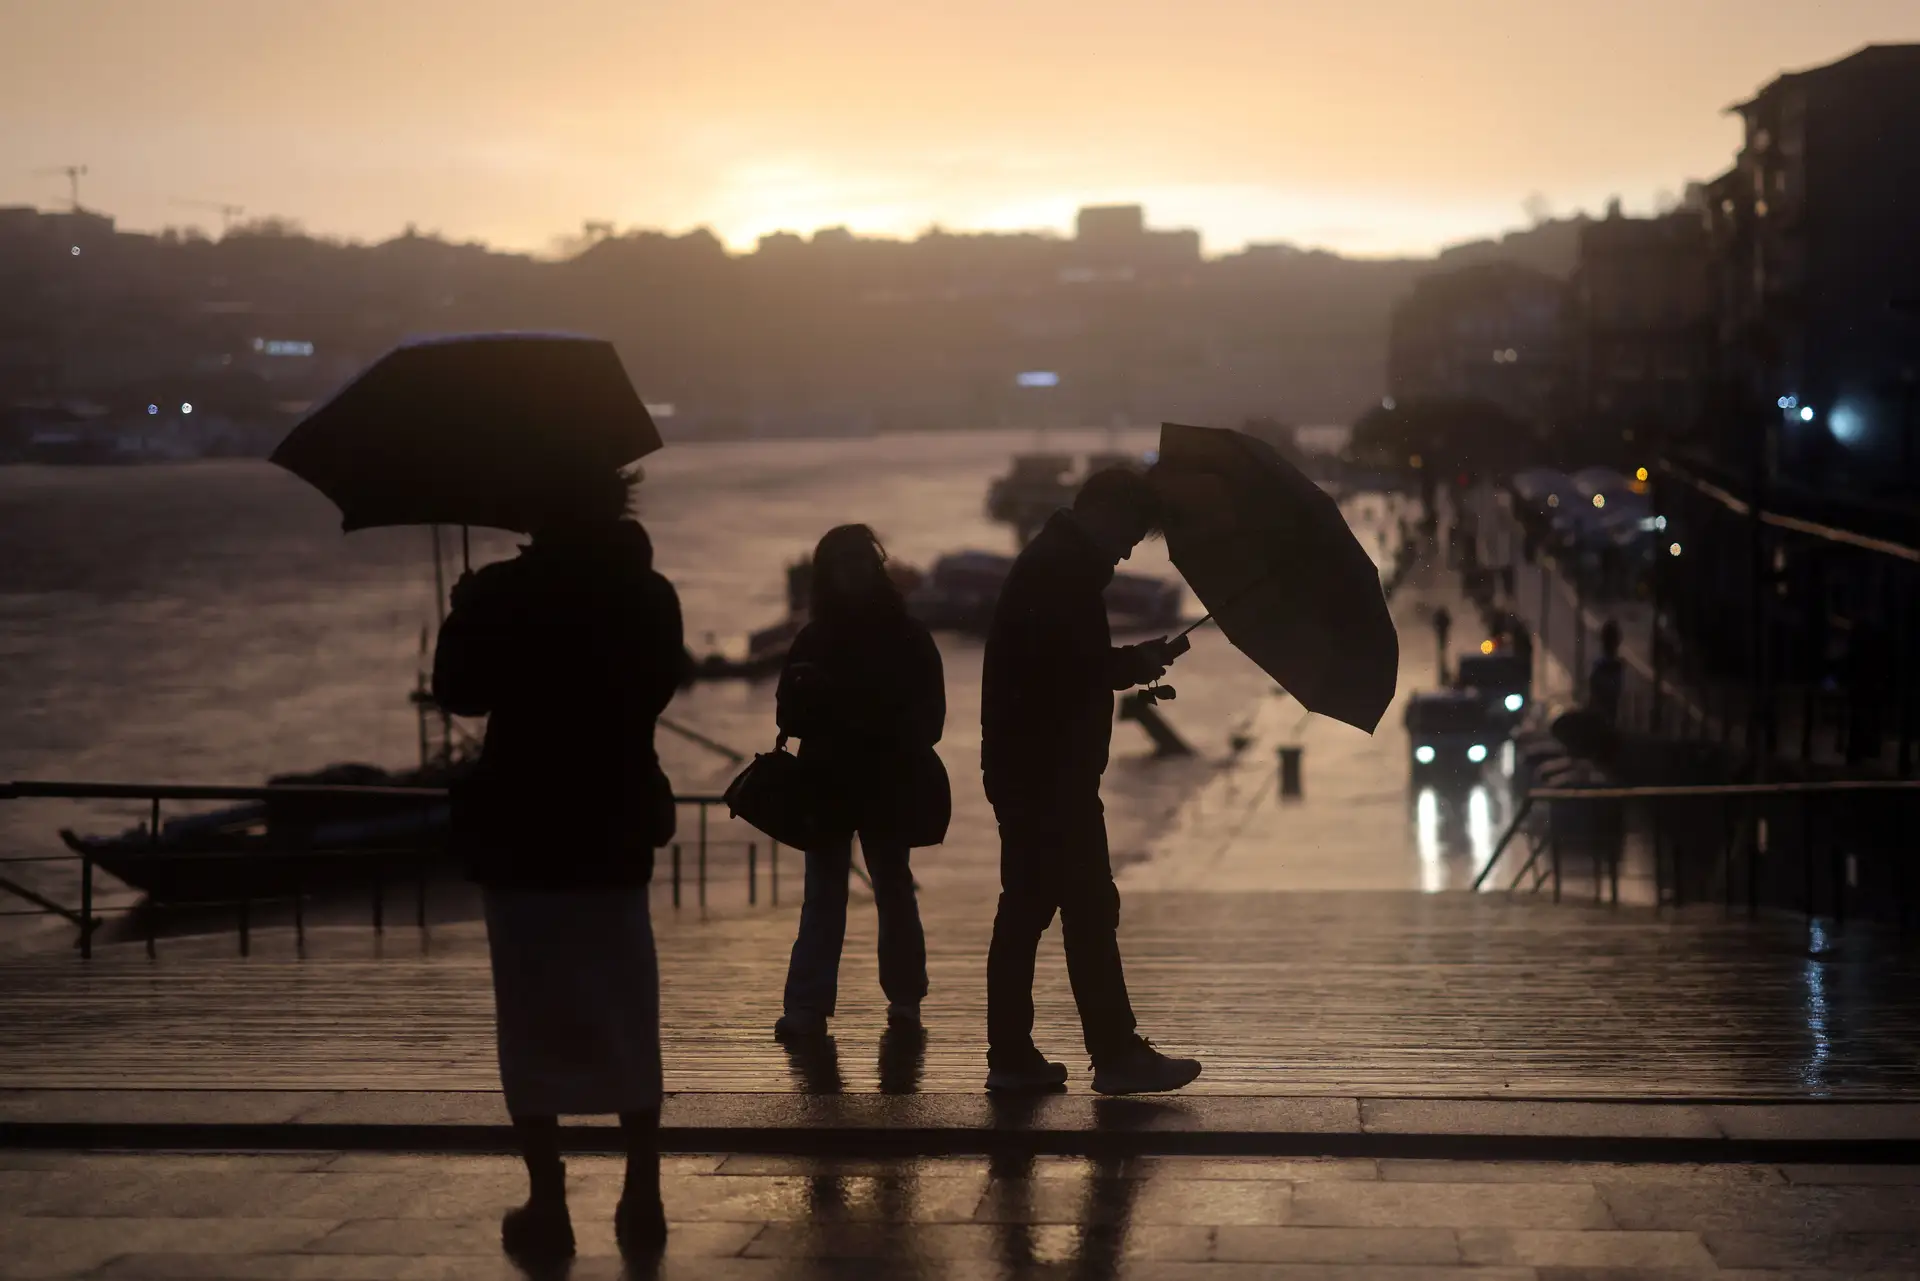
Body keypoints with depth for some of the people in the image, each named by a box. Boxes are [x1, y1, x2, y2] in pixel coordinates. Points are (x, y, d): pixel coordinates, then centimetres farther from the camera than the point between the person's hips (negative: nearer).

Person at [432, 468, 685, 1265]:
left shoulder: (500, 594, -11)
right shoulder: (650, 596, -1)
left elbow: (460, 694, 0)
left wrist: (465, 616, 14)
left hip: (523, 839, -3)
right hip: (616, 837, 3)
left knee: (534, 1028, 4)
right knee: (629, 1027, 12)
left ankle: (548, 1210, 5)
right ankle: (642, 1203, 13)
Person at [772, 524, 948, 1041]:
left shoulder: (907, 638, -1)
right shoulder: (814, 640, 5)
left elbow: (928, 718, -5)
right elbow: (791, 716, 3)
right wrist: (804, 695, -20)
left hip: (888, 788, -1)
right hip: (828, 785, 1)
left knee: (893, 889, 9)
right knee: (823, 894, -2)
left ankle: (905, 996, 20)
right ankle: (807, 1005, -8)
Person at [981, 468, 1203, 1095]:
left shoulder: (1051, 561, 18)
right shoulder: (1065, 568, -15)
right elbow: (1074, 666, -21)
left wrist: (1134, 664, 13)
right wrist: (1140, 663, -6)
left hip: (1026, 767, 10)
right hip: (1050, 771, -10)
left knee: (1027, 908, 11)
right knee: (1089, 907, -6)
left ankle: (1011, 1056, 14)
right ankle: (1117, 1056, -2)